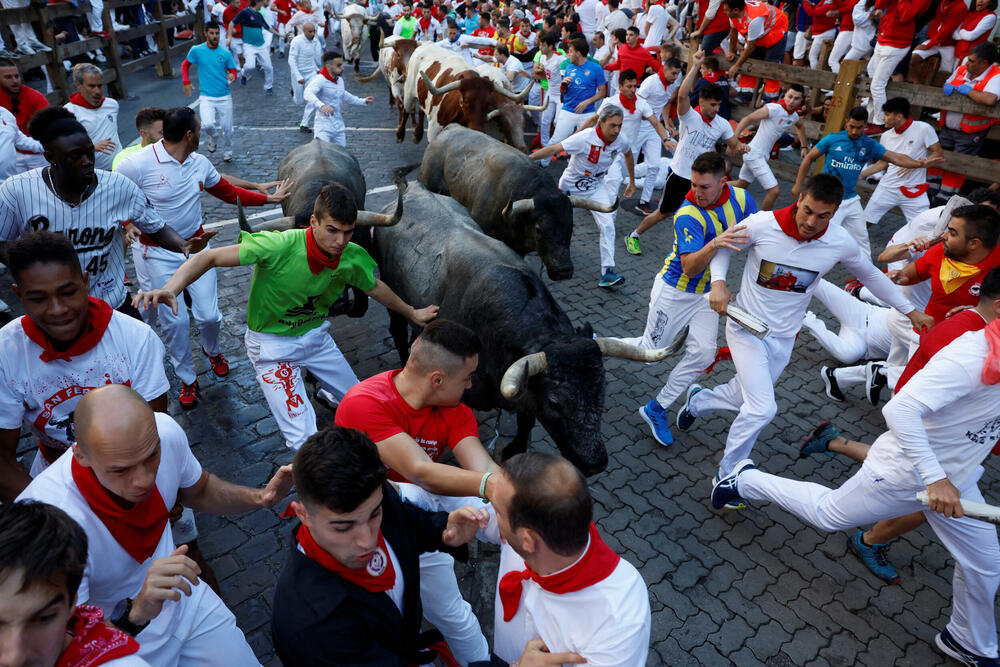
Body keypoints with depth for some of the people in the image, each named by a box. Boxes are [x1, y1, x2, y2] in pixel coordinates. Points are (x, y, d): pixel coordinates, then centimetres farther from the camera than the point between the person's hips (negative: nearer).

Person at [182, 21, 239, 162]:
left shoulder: (226, 53, 2)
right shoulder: (196, 51, 0)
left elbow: (233, 71, 10)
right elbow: (185, 65, 15)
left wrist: (232, 76, -14)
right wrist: (186, 82, 4)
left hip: (224, 97, 2)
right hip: (206, 97, -1)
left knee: (227, 128, 4)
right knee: (208, 124, -22)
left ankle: (227, 153, 29)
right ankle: (212, 139, 13)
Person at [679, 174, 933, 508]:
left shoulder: (840, 242, -11)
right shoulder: (762, 224, -20)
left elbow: (871, 275, 8)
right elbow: (724, 247, -2)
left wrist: (910, 311, 12)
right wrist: (719, 282, -20)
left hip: (783, 337, 4)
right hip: (746, 326, -4)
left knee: (745, 399, 15)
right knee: (761, 408, -14)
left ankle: (698, 400, 48)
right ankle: (728, 475, 9)